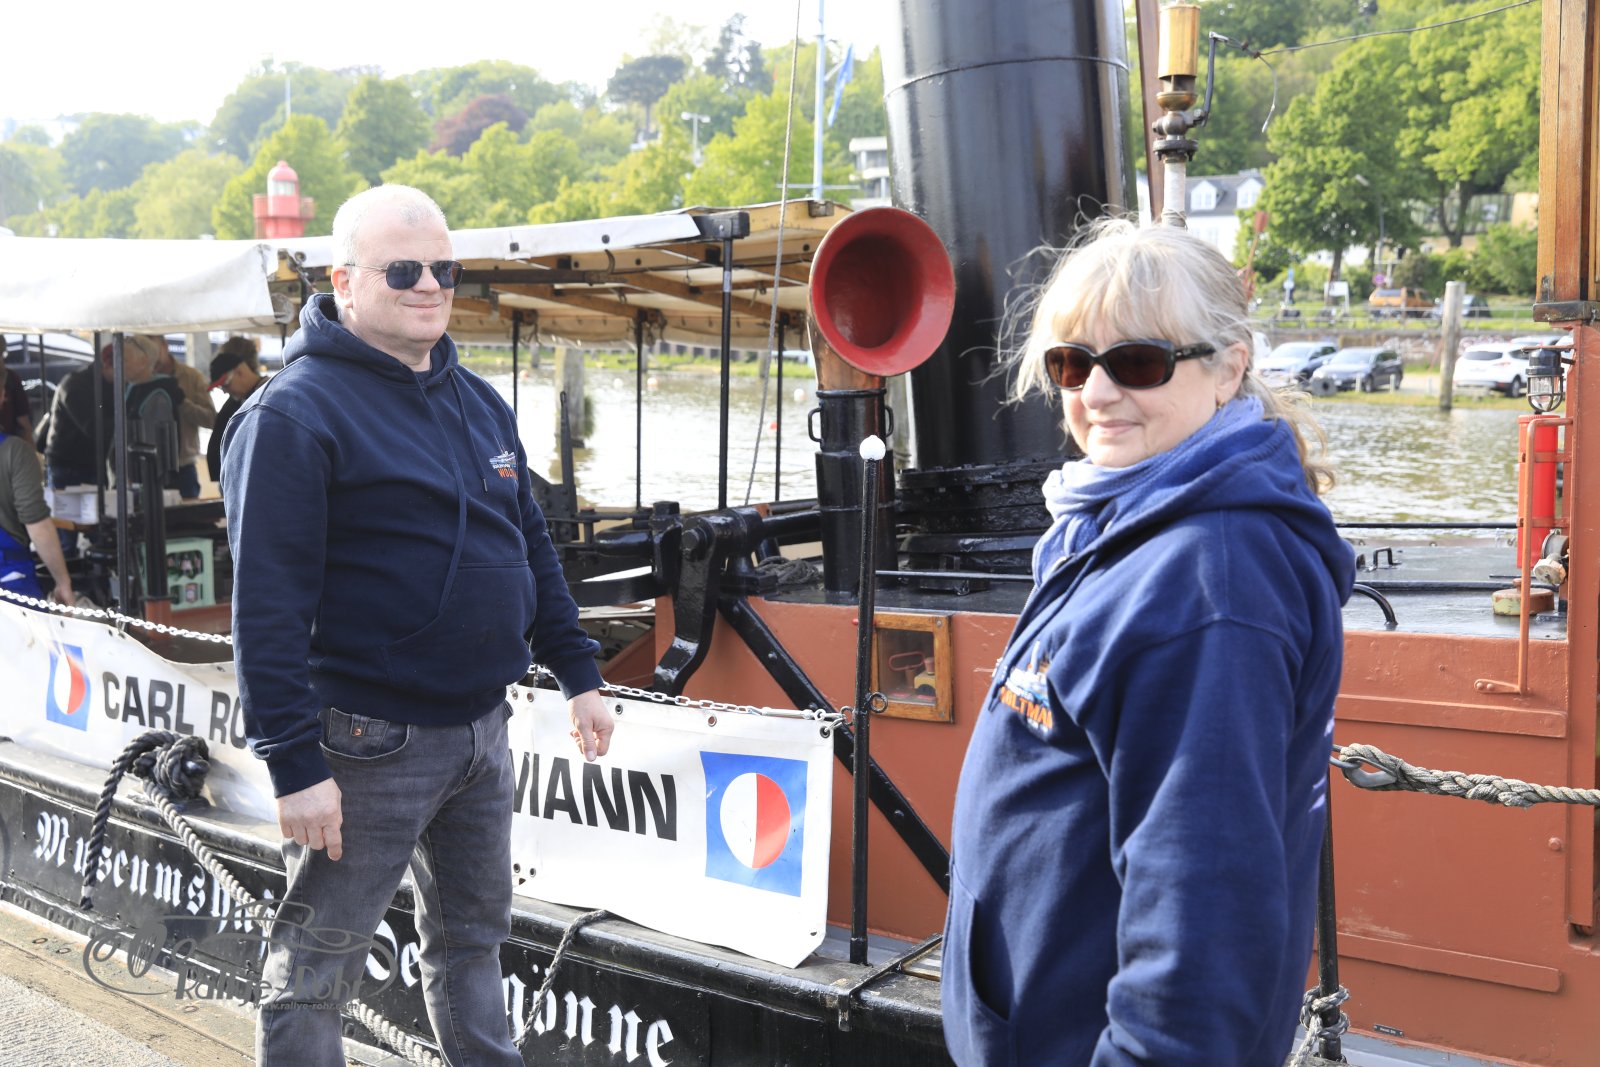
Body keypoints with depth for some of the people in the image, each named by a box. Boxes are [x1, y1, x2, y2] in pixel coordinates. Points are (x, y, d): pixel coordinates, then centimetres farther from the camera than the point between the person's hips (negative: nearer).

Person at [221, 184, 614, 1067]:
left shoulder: (480, 402, 11)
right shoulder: (296, 412, -14)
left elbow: (531, 549, 19)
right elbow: (266, 603, -19)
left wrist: (577, 673, 15)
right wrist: (295, 763, -21)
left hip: (480, 727, 8)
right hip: (369, 743, -7)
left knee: (472, 936, 21)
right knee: (315, 969, 4)